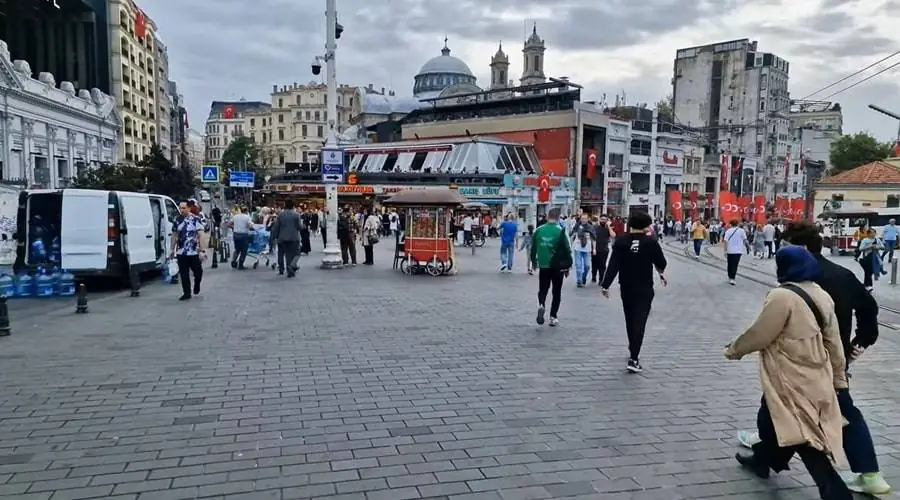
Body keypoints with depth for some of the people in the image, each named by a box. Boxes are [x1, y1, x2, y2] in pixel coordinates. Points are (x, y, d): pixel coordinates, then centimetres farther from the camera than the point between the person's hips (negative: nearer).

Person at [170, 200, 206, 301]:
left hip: (194, 252, -3)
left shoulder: (196, 219, -7)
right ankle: (186, 293, 13)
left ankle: (197, 284, 41)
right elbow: (174, 236, 14)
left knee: (198, 272, 12)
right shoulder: (177, 220, 6)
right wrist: (173, 249, 12)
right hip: (181, 252, 3)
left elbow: (200, 236, -10)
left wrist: (202, 250, -16)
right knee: (183, 274, 4)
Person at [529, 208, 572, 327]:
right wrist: (568, 266, 2)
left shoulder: (538, 230, -1)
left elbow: (533, 248, 8)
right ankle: (553, 317, 11)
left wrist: (534, 261, 23)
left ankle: (541, 305, -15)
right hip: (558, 266, -2)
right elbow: (567, 250, -9)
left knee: (543, 289, 14)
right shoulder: (560, 231, -10)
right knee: (556, 292, 11)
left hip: (543, 265, 2)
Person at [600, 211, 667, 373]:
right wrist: (661, 273, 20)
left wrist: (605, 285, -9)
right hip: (645, 288, -2)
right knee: (639, 321, -4)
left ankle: (633, 350, 37)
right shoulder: (651, 242, -9)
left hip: (626, 288, 3)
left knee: (630, 320, 19)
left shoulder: (620, 241, -6)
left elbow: (613, 265, -11)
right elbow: (661, 263, -2)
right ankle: (633, 359, -13)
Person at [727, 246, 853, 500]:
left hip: (793, 380, -9)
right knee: (771, 416, 27)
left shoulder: (782, 296, -23)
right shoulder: (821, 295, 4)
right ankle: (762, 458, 46)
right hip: (815, 376, 9)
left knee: (803, 439, 1)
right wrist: (838, 377, 19)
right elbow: (833, 341, 10)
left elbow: (759, 334, -17)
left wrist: (735, 348, 1)